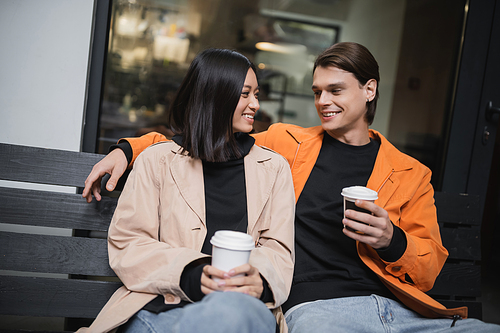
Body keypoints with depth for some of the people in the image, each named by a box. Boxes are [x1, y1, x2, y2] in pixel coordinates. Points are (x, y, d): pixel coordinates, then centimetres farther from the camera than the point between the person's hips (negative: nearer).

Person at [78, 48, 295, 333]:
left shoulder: (274, 168, 18)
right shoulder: (157, 160, 12)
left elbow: (278, 249, 11)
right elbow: (126, 243, 5)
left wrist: (259, 280, -15)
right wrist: (192, 276, -14)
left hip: (243, 306, 1)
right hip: (159, 307, 0)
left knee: (229, 310, -39)